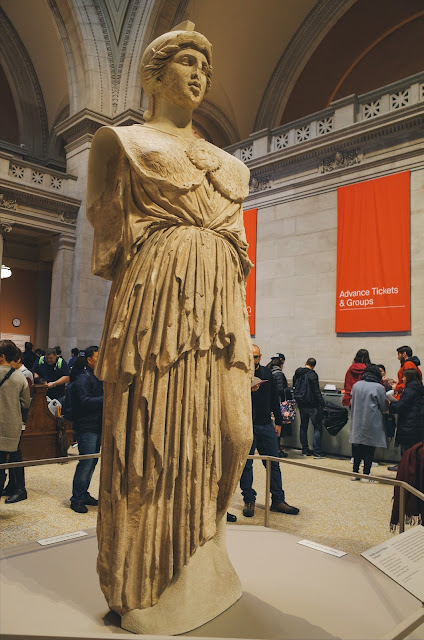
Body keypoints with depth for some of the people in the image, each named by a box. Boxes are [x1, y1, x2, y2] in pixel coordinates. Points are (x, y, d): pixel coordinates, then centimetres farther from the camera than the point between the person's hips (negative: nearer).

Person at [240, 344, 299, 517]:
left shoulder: (267, 373, 10)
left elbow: (274, 399, 16)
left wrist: (278, 422, 14)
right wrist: (248, 391, -29)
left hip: (266, 425, 4)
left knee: (273, 463, 8)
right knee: (246, 464, 3)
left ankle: (278, 500, 17)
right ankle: (249, 501, 15)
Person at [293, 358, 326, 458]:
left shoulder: (297, 373, 6)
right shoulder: (312, 374, -16)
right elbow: (316, 391, -18)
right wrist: (322, 403, -13)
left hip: (301, 404, 7)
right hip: (312, 405, -7)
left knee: (303, 426, 15)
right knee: (317, 427, 0)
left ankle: (305, 450, 20)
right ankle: (317, 452, -3)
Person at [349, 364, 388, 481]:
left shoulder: (356, 385, 2)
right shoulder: (379, 387, -10)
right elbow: (384, 407, -2)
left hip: (357, 423, 4)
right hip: (372, 423, -4)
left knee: (357, 447, 11)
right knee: (369, 449, 4)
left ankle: (355, 472, 17)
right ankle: (366, 474, 7)